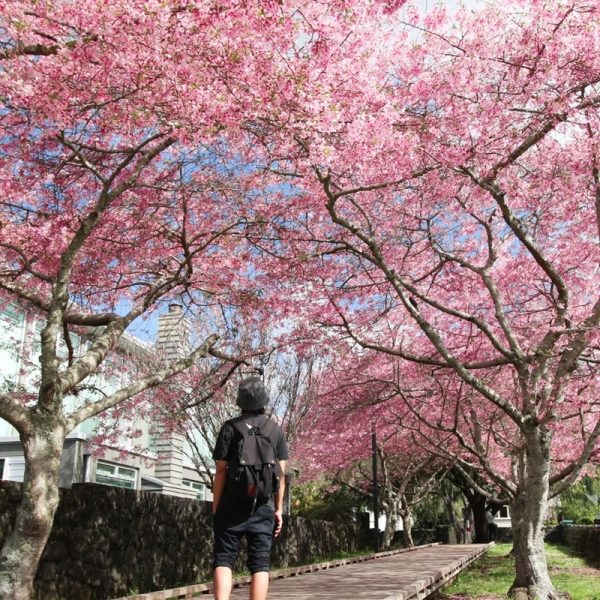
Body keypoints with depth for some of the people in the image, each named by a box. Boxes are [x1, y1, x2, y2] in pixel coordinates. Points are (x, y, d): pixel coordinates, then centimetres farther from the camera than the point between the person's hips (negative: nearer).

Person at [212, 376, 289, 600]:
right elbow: (281, 472, 5)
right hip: (263, 508, 2)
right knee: (260, 564, 5)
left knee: (223, 559, 3)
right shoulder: (276, 431, 6)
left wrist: (215, 507, 1)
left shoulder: (230, 428, -2)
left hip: (232, 506, -2)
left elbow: (221, 471, -5)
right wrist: (278, 508, 10)